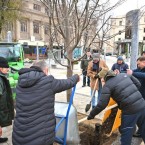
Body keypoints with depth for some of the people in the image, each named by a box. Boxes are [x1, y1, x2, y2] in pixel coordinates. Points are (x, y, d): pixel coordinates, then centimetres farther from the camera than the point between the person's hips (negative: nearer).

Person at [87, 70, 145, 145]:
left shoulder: (107, 85, -8)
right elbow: (138, 84, 14)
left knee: (126, 135, 13)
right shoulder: (124, 75, 8)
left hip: (130, 110, -7)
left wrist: (92, 114, -1)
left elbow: (102, 104, -13)